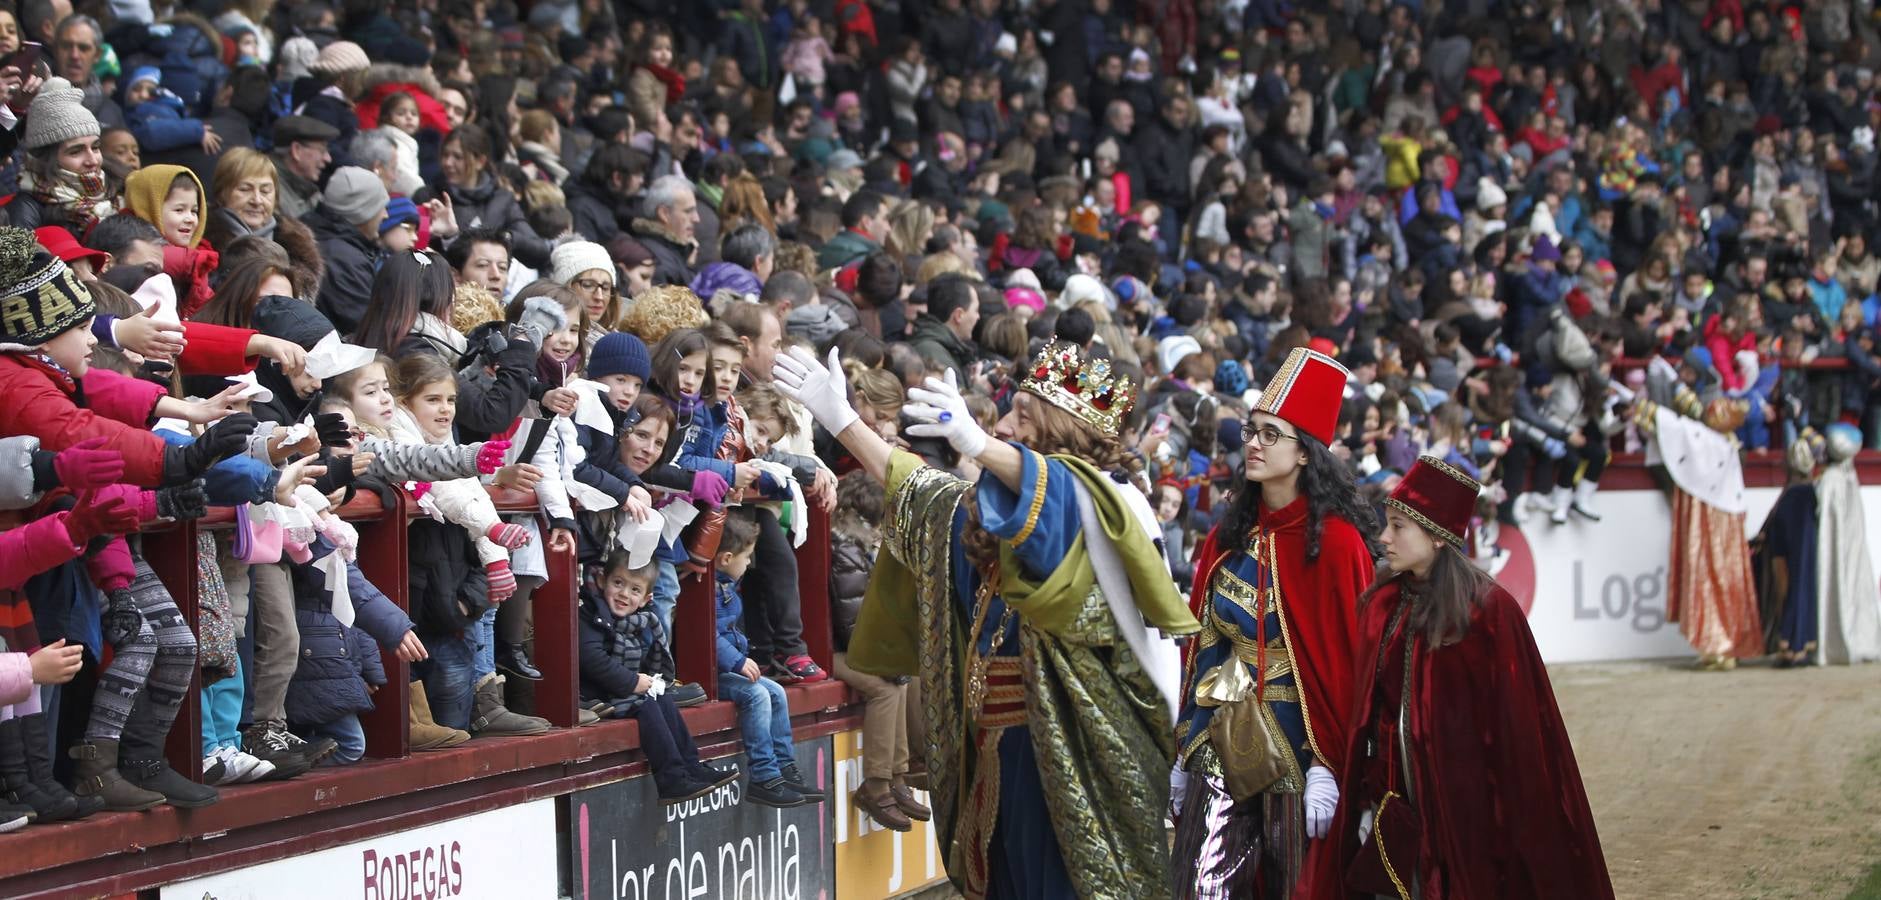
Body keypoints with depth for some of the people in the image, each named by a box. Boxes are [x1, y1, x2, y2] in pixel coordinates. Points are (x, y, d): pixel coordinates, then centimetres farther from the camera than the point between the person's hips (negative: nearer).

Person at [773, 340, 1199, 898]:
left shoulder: (1093, 502, -10)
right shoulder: (993, 510, 14)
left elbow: (1049, 483, -32)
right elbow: (911, 487, 27)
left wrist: (975, 442, -50)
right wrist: (840, 418, 22)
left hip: (1071, 750, -8)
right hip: (999, 747, 8)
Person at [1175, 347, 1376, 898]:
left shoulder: (1335, 541, -8)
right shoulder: (1227, 537, 10)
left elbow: (1346, 660, -11)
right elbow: (1204, 645, 13)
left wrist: (1328, 766, -16)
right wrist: (1186, 753, 10)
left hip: (1295, 747, -5)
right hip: (1226, 745, 5)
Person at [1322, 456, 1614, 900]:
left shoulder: (1490, 610, -9)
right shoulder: (1382, 606, 7)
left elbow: (1519, 727, -10)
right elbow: (1365, 712, 9)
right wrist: (1366, 802, 5)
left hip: (1466, 808, -5)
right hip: (1398, 809, 5)